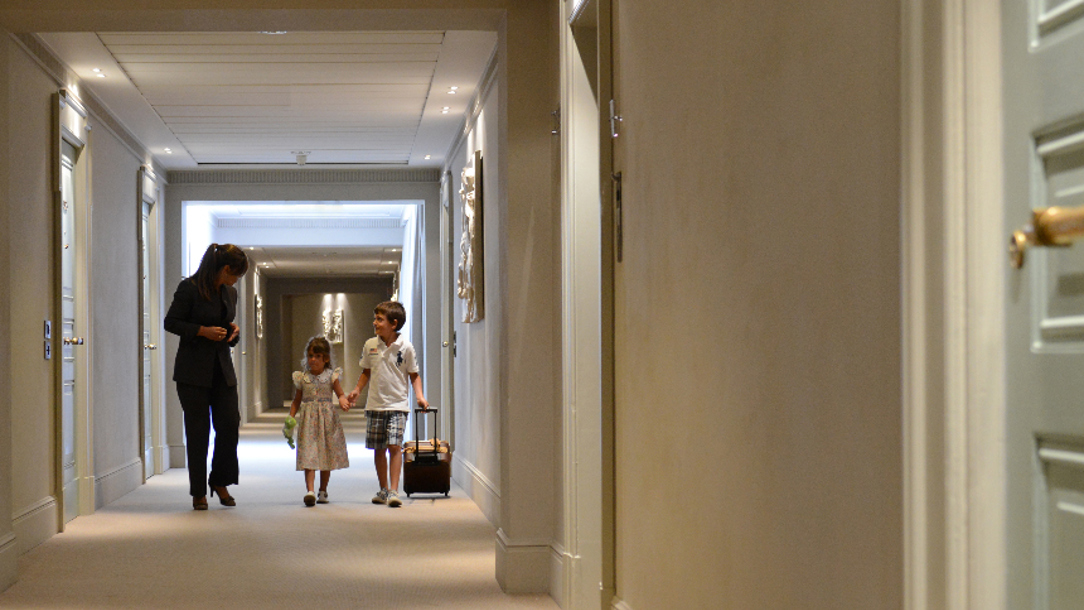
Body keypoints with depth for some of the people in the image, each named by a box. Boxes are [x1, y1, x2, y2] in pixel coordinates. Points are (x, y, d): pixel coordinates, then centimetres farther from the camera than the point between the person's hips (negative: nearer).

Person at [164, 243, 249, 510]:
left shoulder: (230, 293, 11)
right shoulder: (190, 288, -9)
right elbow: (171, 322, -7)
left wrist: (233, 331, 0)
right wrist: (203, 331, -17)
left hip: (222, 369, 6)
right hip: (193, 371, -6)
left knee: (230, 424, -3)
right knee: (198, 431, -1)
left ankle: (220, 482, 16)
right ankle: (198, 492, 9)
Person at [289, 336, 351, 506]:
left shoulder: (331, 376, 2)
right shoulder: (302, 378, 5)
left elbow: (341, 394, 2)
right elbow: (297, 401, 10)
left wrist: (343, 401, -21)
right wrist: (290, 419, 1)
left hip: (327, 419, 0)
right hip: (308, 421, 0)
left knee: (327, 458, 8)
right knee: (308, 456, -12)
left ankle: (323, 491, 22)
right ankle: (310, 491, -20)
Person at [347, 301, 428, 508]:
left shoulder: (405, 347, -5)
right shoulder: (370, 345, 4)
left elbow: (414, 375, 3)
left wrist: (419, 396, -9)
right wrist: (357, 390, 3)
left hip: (397, 405, -3)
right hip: (375, 404, 3)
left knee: (394, 446, -14)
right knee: (378, 448, 8)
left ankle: (393, 491, -13)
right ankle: (383, 490, 22)